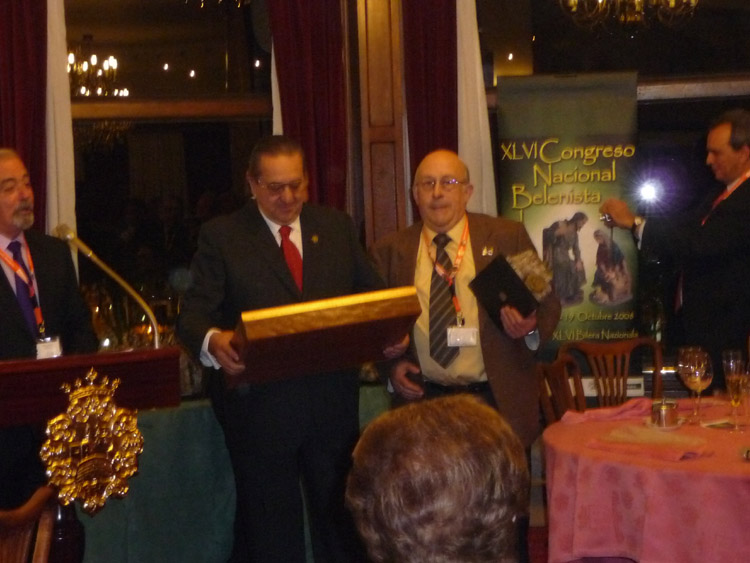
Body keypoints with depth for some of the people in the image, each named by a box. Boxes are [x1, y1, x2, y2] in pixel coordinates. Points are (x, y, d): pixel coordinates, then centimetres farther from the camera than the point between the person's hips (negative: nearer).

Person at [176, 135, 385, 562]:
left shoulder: (338, 227, 10)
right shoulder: (221, 236, -1)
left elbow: (374, 294, 11)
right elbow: (194, 314, -8)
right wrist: (213, 340, -31)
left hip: (332, 403, 3)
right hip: (260, 407, -3)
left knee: (343, 524, 12)